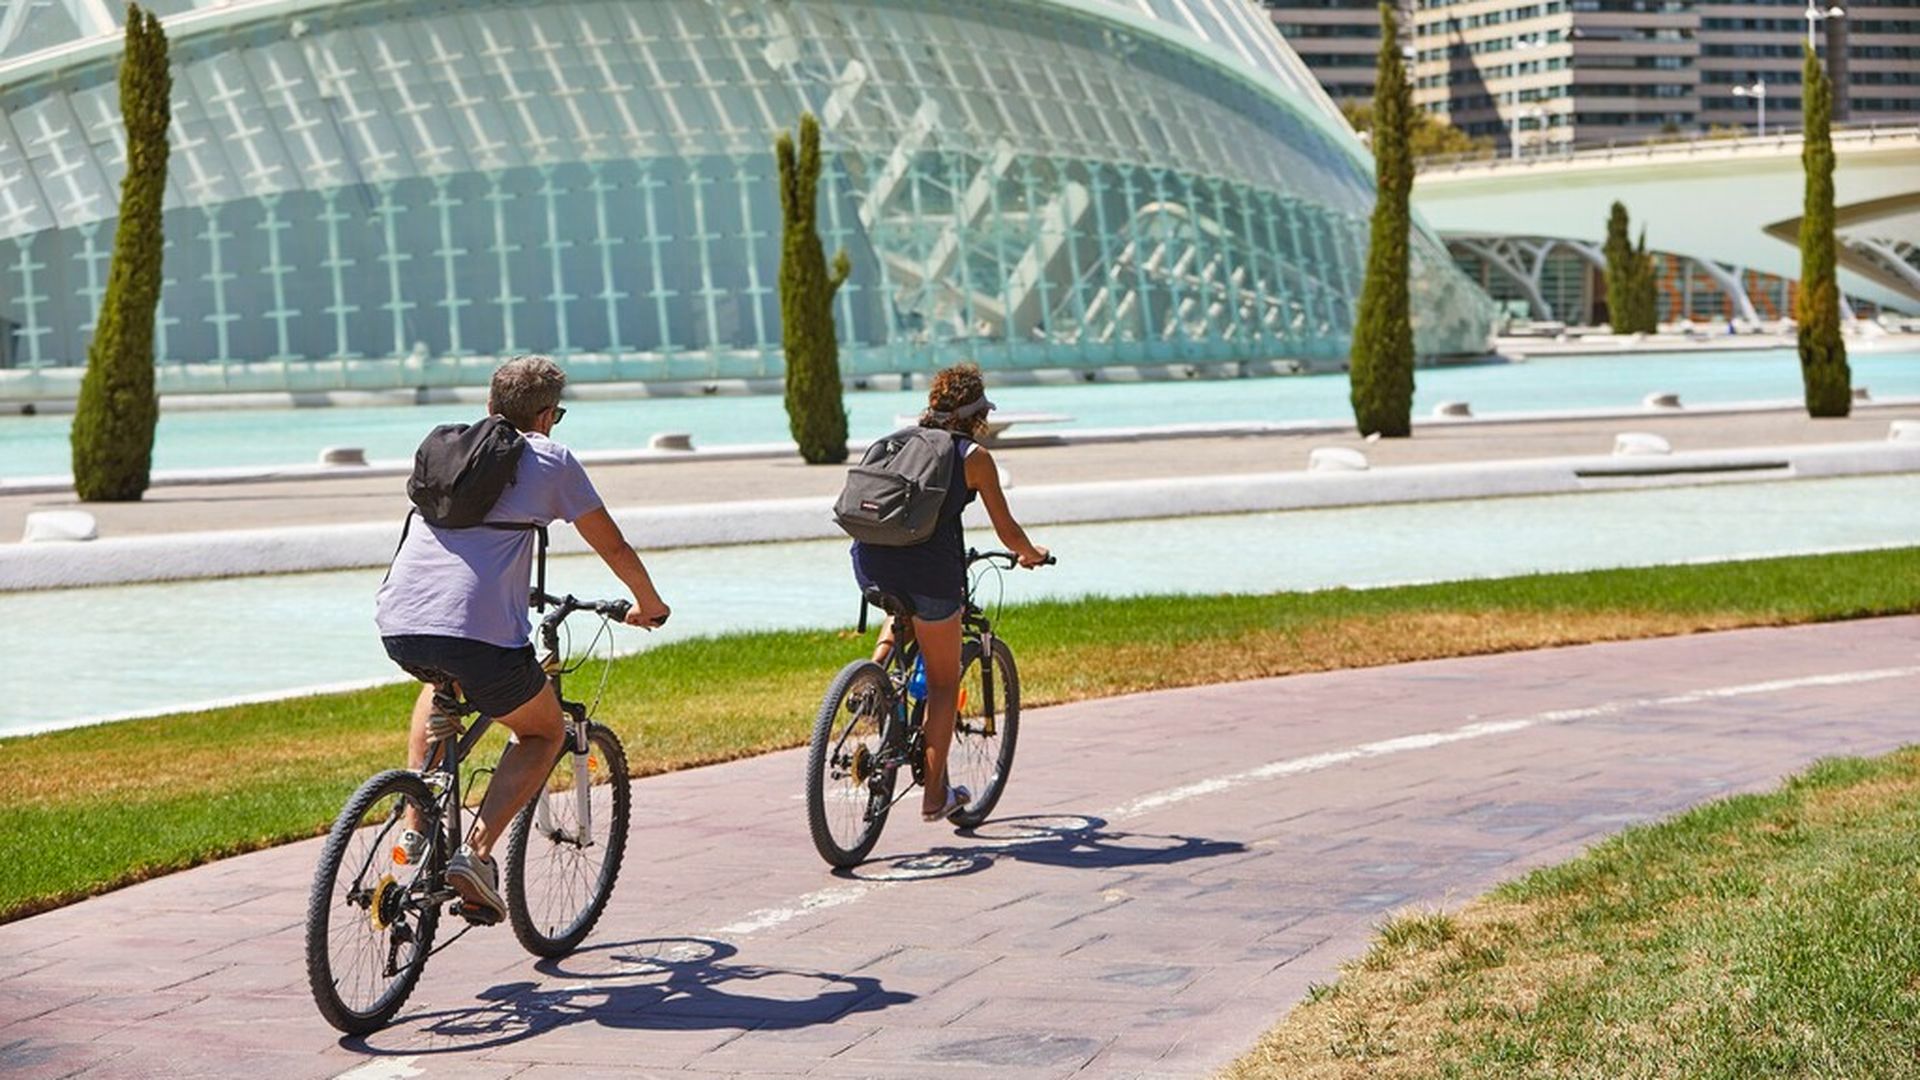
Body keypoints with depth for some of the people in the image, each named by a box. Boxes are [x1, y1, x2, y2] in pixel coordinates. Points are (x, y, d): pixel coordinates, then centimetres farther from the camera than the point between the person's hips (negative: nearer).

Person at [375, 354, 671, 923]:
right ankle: (476, 853, -1)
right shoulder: (549, 459, 9)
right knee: (544, 732, 20)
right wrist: (648, 604, 36)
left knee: (441, 685, 39)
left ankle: (415, 830, 27)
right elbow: (613, 547, 17)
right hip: (480, 631, -5)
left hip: (398, 622, 5)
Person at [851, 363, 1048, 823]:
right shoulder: (974, 457, 6)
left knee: (905, 610, 41)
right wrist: (1033, 555, 31)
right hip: (928, 567, -4)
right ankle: (935, 795, 14)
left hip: (870, 561, 4)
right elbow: (1007, 532, 10)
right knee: (943, 682, 12)